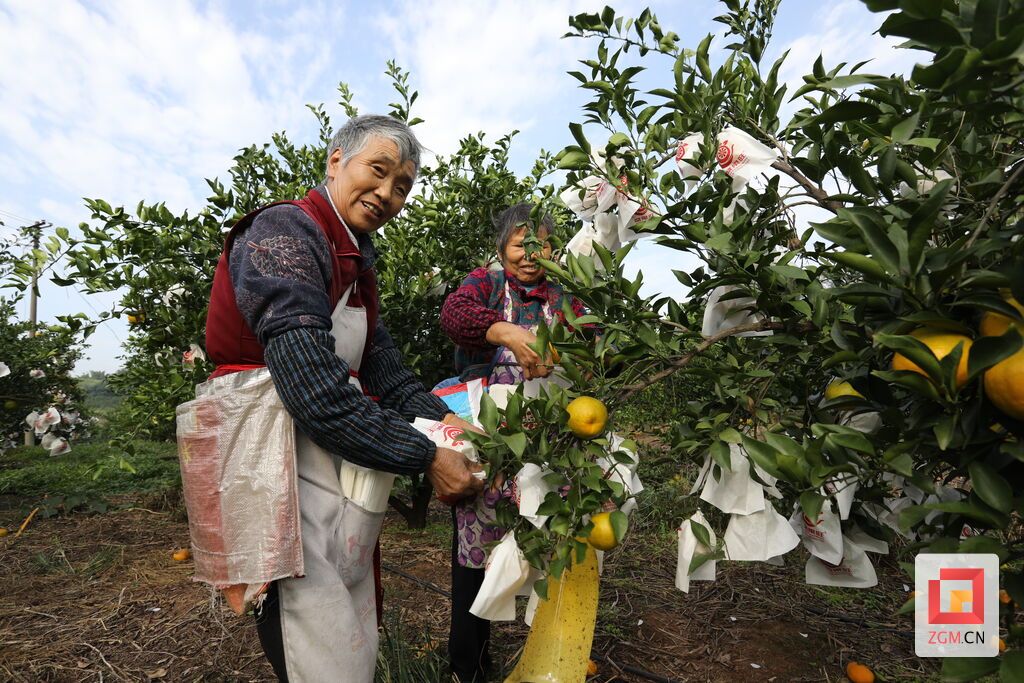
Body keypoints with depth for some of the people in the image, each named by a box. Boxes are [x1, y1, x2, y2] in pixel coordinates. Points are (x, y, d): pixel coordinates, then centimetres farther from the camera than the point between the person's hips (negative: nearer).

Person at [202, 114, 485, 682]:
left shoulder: (355, 260, 15)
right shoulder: (284, 232, -15)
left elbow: (383, 367, 8)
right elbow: (318, 395, -26)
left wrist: (443, 420, -8)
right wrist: (425, 457, -19)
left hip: (345, 480, 9)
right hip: (291, 480, -9)